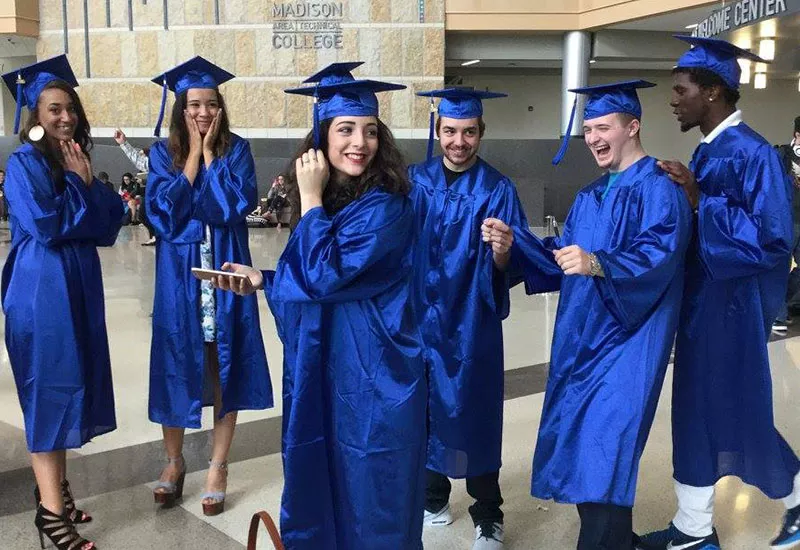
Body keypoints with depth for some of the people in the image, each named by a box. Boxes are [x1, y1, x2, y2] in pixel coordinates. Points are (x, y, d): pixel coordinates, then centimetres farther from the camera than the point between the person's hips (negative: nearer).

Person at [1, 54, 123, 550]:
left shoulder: (78, 160, 11)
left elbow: (111, 219, 4)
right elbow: (47, 225, -21)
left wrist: (88, 181, -8)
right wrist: (77, 182, -11)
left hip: (80, 283, 8)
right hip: (42, 288, -8)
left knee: (70, 383, 14)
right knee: (50, 387, -4)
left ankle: (55, 487, 28)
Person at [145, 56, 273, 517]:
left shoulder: (237, 149, 0)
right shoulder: (164, 153, 1)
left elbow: (238, 205, -15)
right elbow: (163, 214, -12)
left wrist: (209, 154, -11)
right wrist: (192, 158, -11)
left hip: (226, 273, 0)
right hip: (179, 276, 1)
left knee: (225, 370, 4)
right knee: (177, 369, 7)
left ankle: (218, 467, 19)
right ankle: (175, 461, 28)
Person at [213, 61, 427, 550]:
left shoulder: (385, 207, -17)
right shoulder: (326, 200, 7)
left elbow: (325, 275, -25)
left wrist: (311, 200, -17)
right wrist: (262, 280, 4)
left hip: (372, 377, -8)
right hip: (320, 371, 8)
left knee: (368, 498, 8)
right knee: (319, 486, 19)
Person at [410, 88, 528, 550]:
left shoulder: (498, 189, -5)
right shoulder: (415, 181, 3)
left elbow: (506, 267, -11)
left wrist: (501, 251, -32)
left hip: (471, 321, -3)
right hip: (421, 315, 3)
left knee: (473, 411, 2)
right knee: (425, 405, 11)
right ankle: (433, 494, 31)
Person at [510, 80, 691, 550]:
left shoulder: (659, 190, -9)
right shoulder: (590, 196, 17)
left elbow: (657, 257, -24)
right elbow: (562, 257, 13)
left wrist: (598, 264, -39)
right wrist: (515, 242, -2)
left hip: (625, 342, -9)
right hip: (581, 338, 9)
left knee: (603, 455, -10)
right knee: (582, 450, 13)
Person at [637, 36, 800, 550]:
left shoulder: (753, 153, -17)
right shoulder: (708, 152, 10)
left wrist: (697, 200, -24)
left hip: (733, 308, -9)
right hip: (702, 303, 9)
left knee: (740, 413, 5)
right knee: (696, 410, 12)